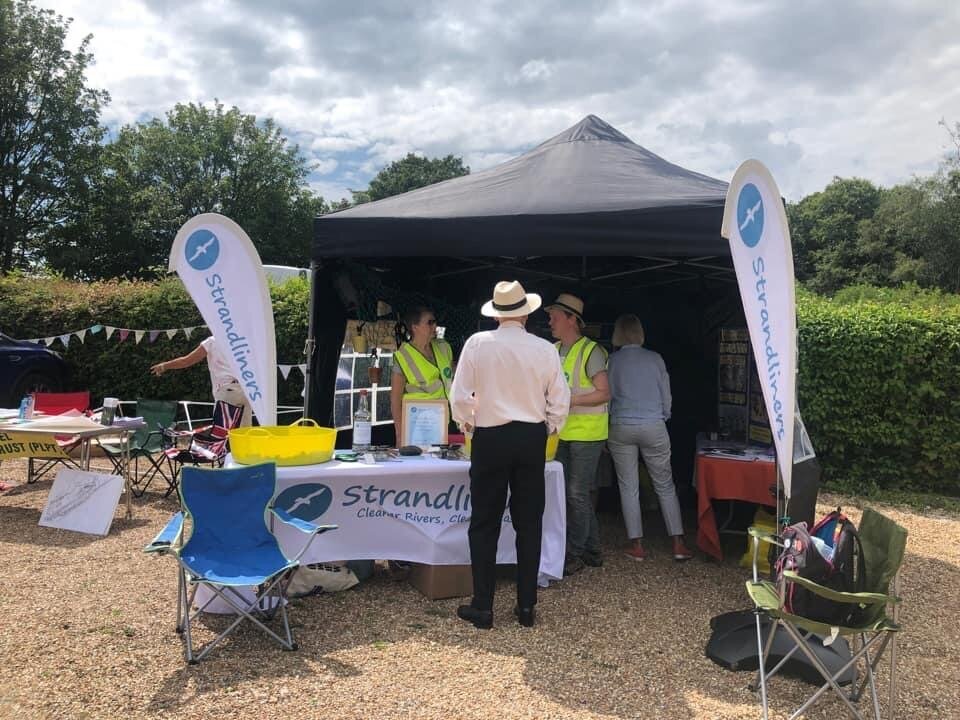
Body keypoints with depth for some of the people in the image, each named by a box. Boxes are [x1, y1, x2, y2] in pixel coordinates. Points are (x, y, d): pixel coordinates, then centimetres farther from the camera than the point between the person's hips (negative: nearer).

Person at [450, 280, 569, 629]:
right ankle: (526, 606, 18)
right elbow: (560, 400, 2)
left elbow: (459, 396, -6)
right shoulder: (544, 349, -4)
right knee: (529, 524, 11)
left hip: (490, 439, -2)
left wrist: (467, 423, 13)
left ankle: (482, 608, 12)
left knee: (485, 524, 8)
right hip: (532, 439, 2)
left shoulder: (477, 344, -8)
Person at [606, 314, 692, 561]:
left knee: (628, 487, 7)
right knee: (665, 485, 10)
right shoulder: (655, 359, 1)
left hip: (621, 428, -1)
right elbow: (666, 395, 7)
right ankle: (678, 544, 9)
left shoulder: (612, 361, -3)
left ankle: (637, 545, 9)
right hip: (654, 427, 1)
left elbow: (607, 395, 2)